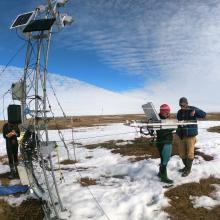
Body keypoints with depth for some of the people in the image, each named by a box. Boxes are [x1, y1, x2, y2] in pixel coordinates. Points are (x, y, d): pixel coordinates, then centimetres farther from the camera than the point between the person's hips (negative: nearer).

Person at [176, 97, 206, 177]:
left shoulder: (192, 109, -8)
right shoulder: (179, 112, 6)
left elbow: (203, 114, -19)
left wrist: (195, 111, -36)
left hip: (190, 136, -5)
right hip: (180, 136, 5)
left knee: (189, 153, 4)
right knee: (182, 153, 11)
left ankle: (188, 169, 21)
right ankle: (186, 166, 32)